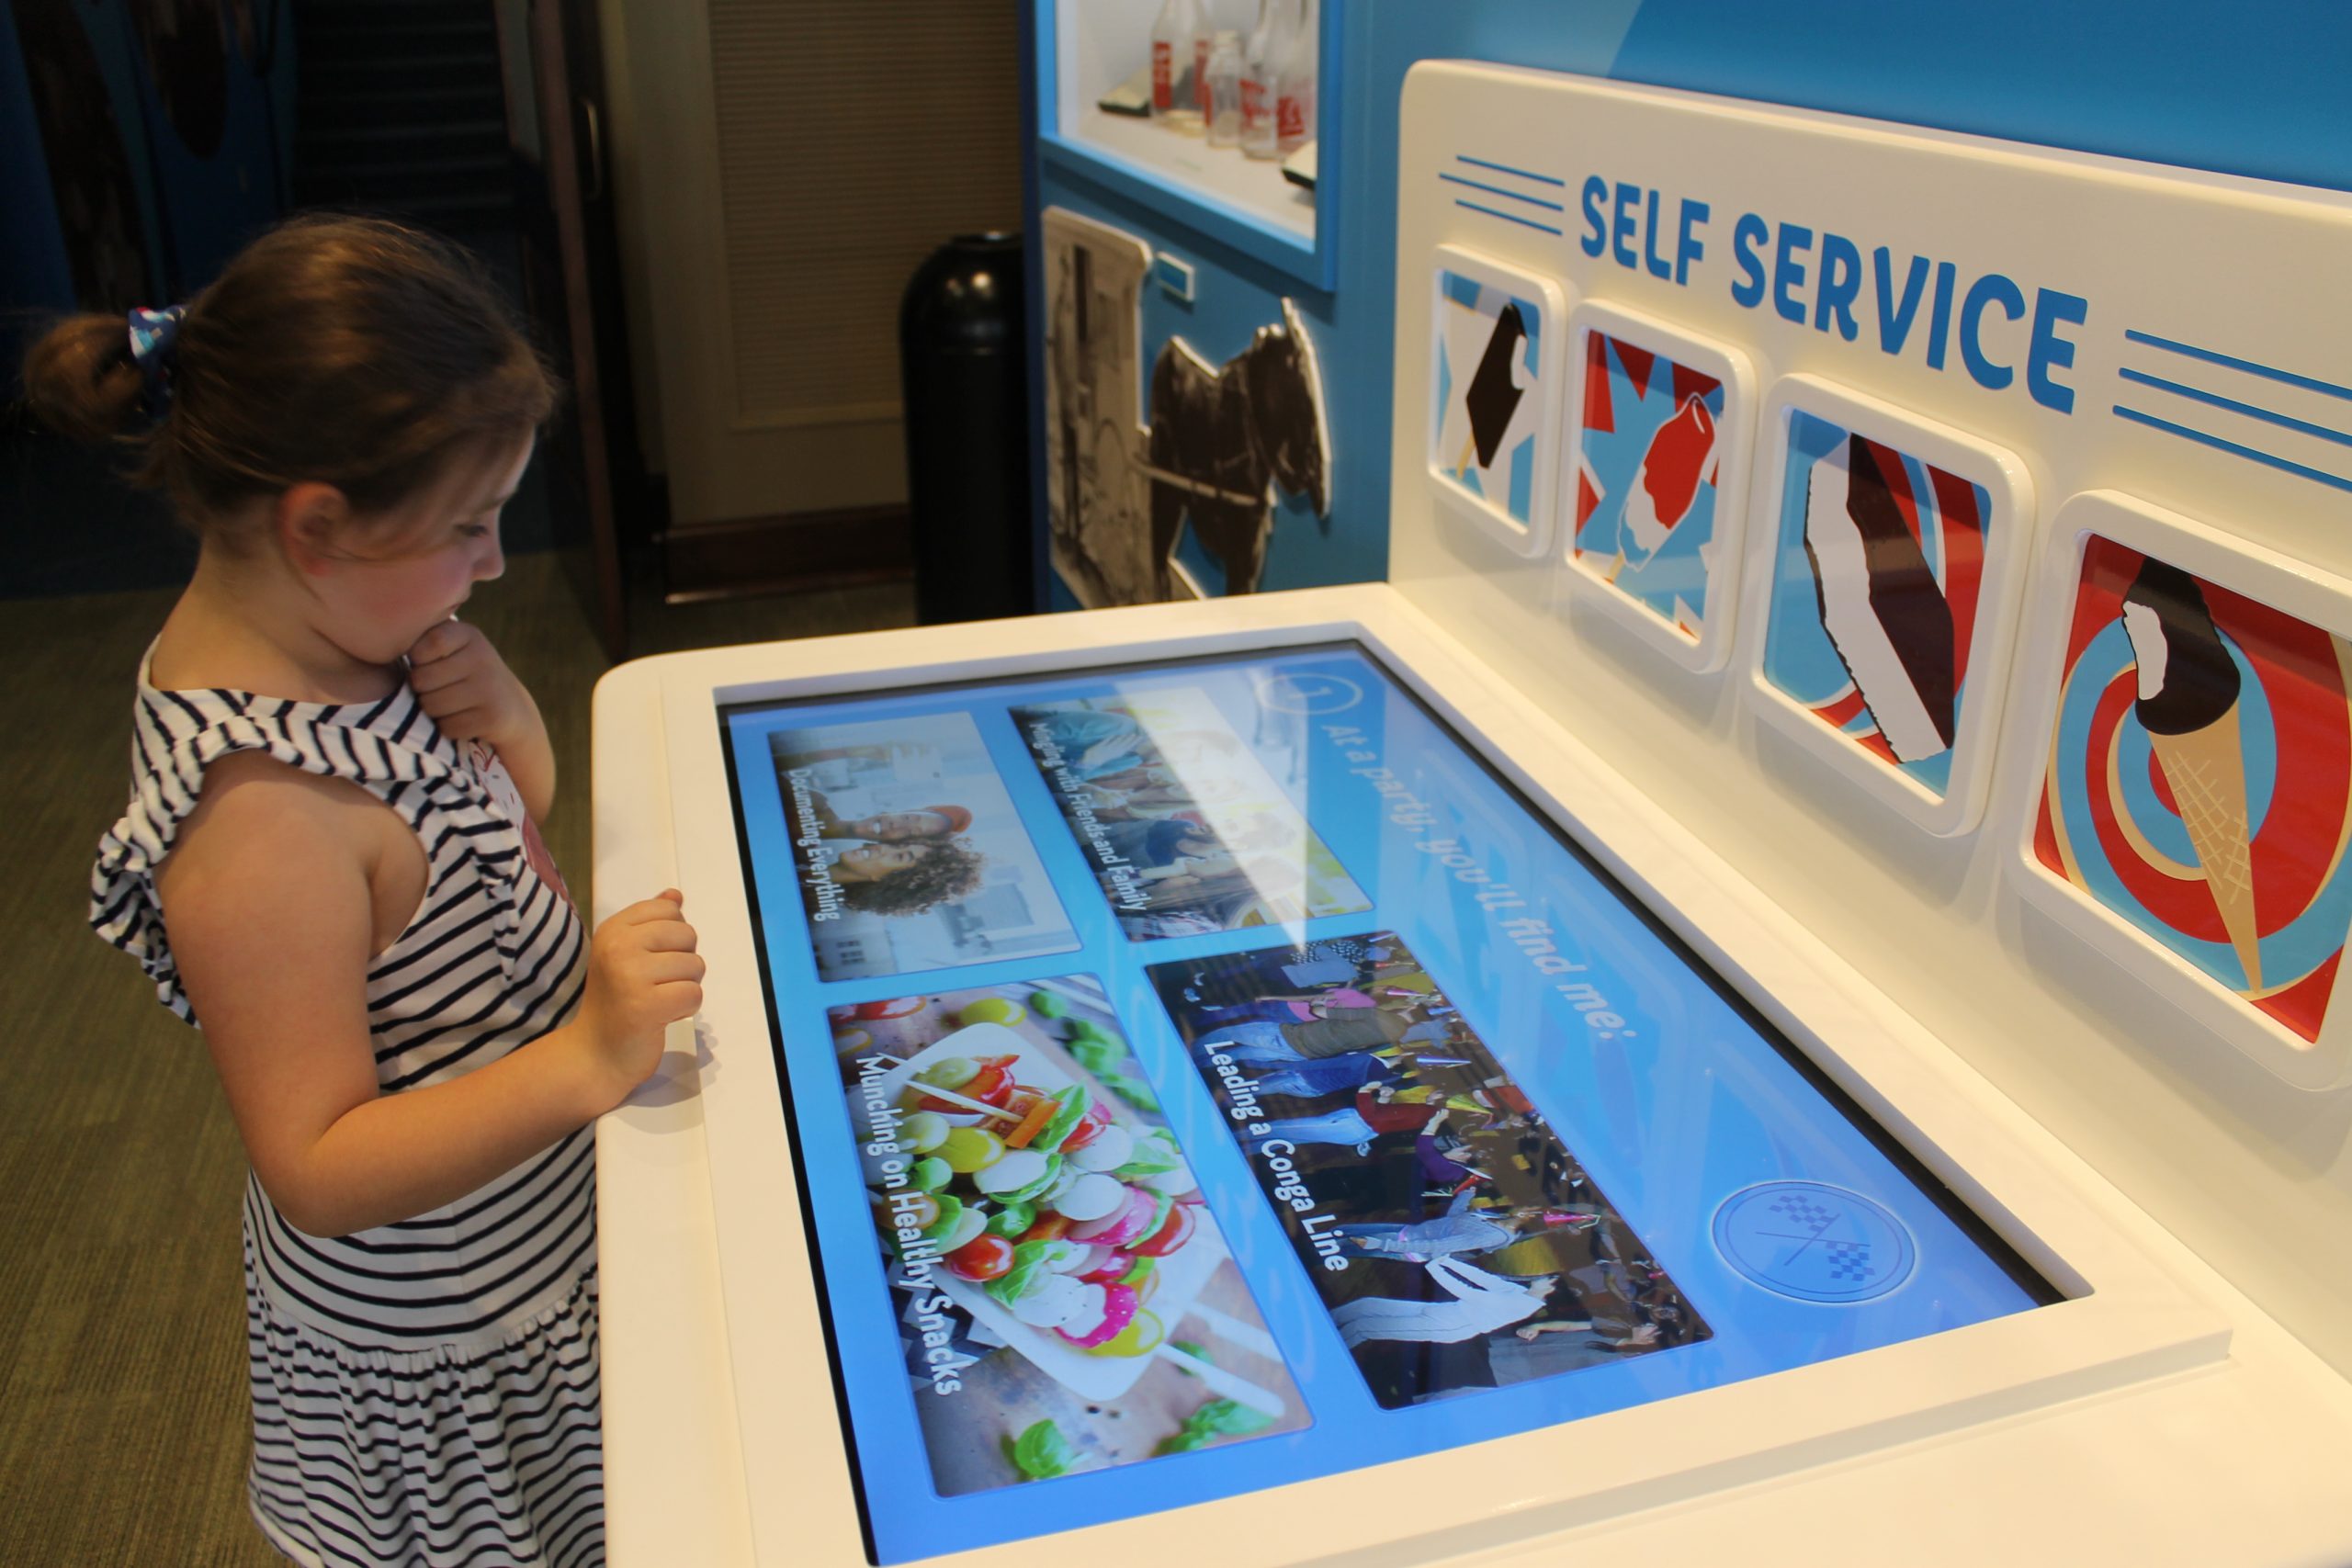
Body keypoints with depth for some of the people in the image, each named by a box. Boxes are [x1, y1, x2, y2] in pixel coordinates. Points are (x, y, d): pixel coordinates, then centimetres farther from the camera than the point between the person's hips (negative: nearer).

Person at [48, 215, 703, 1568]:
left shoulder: (330, 638, -9)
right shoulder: (253, 823, -35)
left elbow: (496, 851, 7)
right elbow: (319, 1169, -28)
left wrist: (510, 731, -14)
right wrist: (587, 1061, -39)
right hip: (445, 1343, -8)